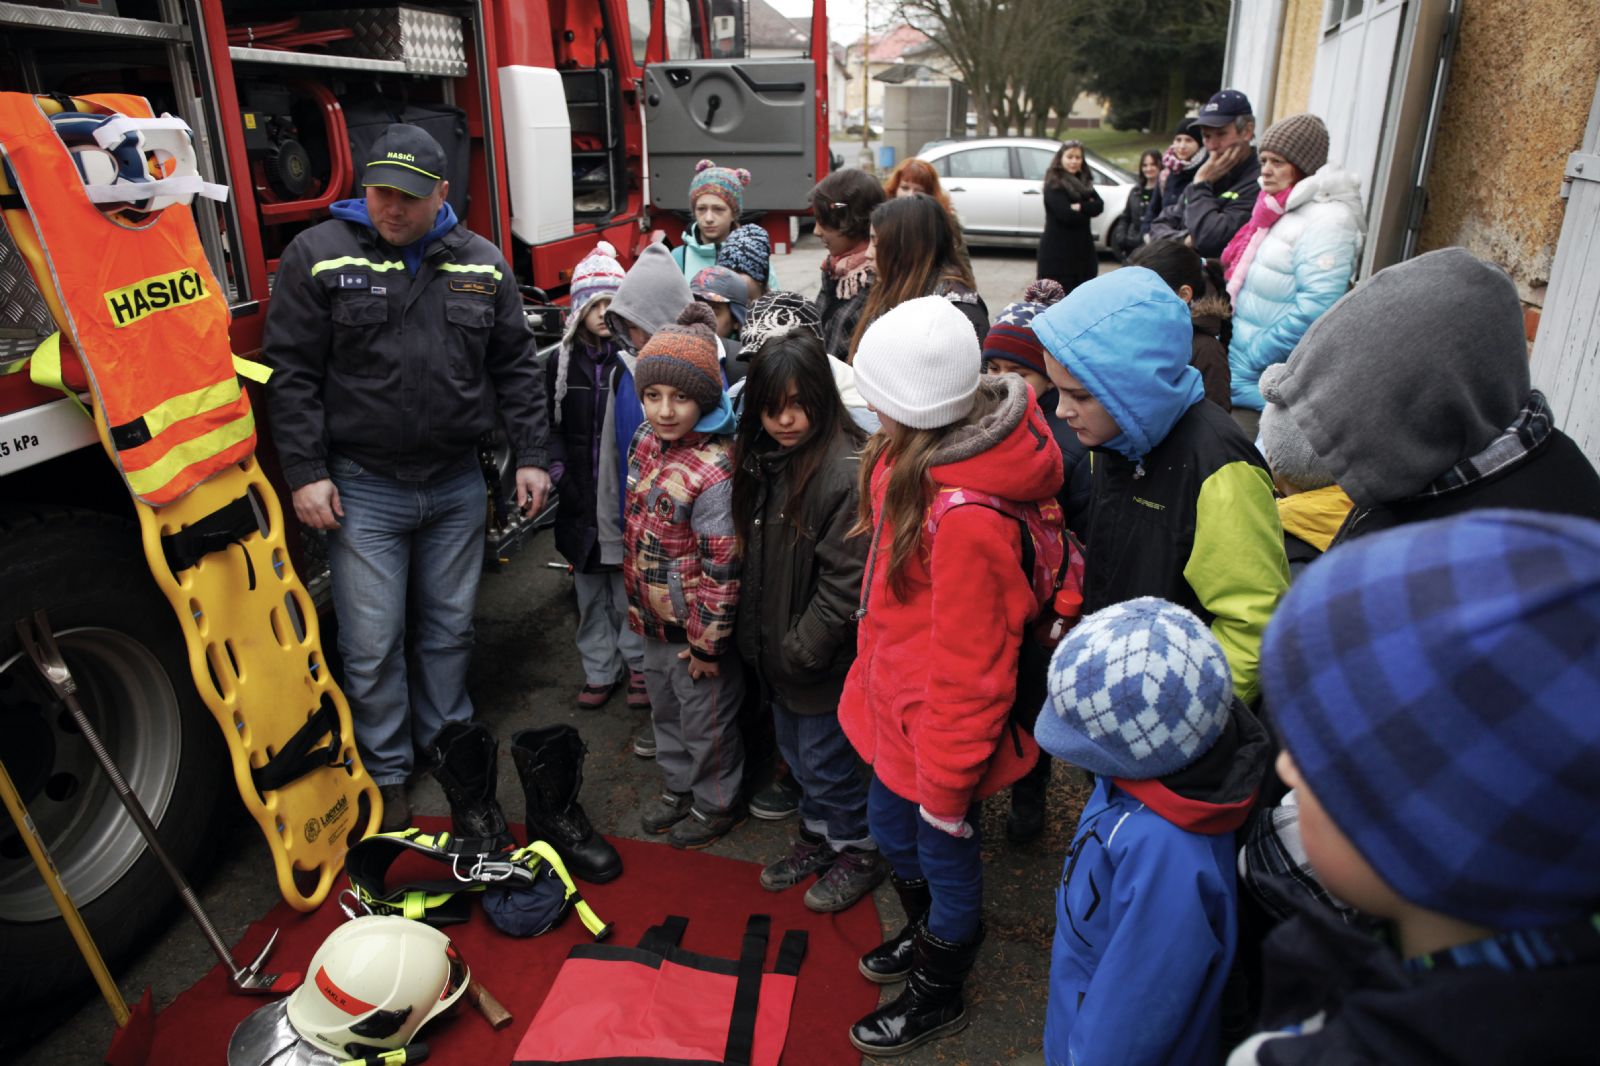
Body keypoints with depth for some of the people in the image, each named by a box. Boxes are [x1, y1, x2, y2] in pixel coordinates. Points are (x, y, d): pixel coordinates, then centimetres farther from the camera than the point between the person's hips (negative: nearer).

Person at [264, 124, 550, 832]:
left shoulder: (481, 263, 4)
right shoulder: (318, 255, -4)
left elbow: (515, 367, 8)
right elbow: (290, 371, -6)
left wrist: (531, 455, 3)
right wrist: (305, 473, -11)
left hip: (457, 484, 3)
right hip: (362, 488, -2)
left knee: (449, 627, 16)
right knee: (373, 643, 3)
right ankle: (385, 773, 22)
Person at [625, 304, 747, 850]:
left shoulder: (713, 473, -28)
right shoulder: (646, 441, -2)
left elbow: (723, 567, -24)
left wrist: (707, 641, -18)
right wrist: (635, 601, 15)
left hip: (694, 626, -8)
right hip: (654, 620, 8)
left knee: (706, 718, 13)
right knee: (665, 707, 26)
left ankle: (716, 803, 36)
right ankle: (678, 786, 48)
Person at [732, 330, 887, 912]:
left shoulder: (848, 471, -25)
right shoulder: (762, 458, 0)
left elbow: (845, 584, -23)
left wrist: (801, 650, -17)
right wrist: (754, 634, 8)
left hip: (823, 660, -8)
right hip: (773, 646, 8)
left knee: (824, 759, 10)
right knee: (795, 753, 24)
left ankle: (859, 851, 35)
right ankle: (818, 836, 47)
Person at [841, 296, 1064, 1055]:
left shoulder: (967, 518, -35)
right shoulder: (914, 458, -7)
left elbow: (968, 670, -26)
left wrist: (946, 784, -15)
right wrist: (873, 672, 18)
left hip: (936, 725, -8)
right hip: (896, 701, 9)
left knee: (944, 852, 17)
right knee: (889, 824, 28)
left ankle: (937, 995, 46)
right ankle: (928, 934, 59)